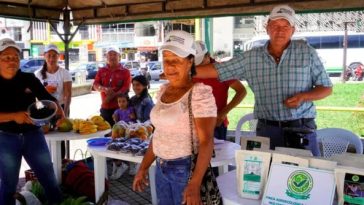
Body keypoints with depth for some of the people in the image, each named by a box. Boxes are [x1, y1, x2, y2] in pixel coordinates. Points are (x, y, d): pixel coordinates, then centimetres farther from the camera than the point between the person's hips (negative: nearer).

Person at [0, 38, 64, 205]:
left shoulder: (29, 79, -1)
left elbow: (48, 99, 3)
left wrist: (60, 113, -15)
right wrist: (14, 116, -27)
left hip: (33, 135, 2)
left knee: (49, 178, 11)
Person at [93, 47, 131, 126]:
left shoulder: (125, 72, 2)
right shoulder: (101, 71, 13)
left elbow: (126, 88, -8)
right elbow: (95, 85, 4)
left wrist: (112, 95, -18)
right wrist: (104, 89, -18)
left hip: (120, 107, -3)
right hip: (105, 108, 3)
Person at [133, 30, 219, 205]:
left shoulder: (200, 93, -17)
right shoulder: (163, 90, 5)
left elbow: (206, 141, -22)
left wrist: (195, 184, -29)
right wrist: (143, 167, 14)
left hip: (187, 169, -7)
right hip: (161, 168, 7)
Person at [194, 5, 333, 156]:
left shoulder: (306, 52, 1)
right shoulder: (251, 57, 3)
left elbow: (326, 88, 6)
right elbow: (216, 70, 4)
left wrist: (303, 96, -13)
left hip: (301, 130, -1)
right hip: (267, 130, 1)